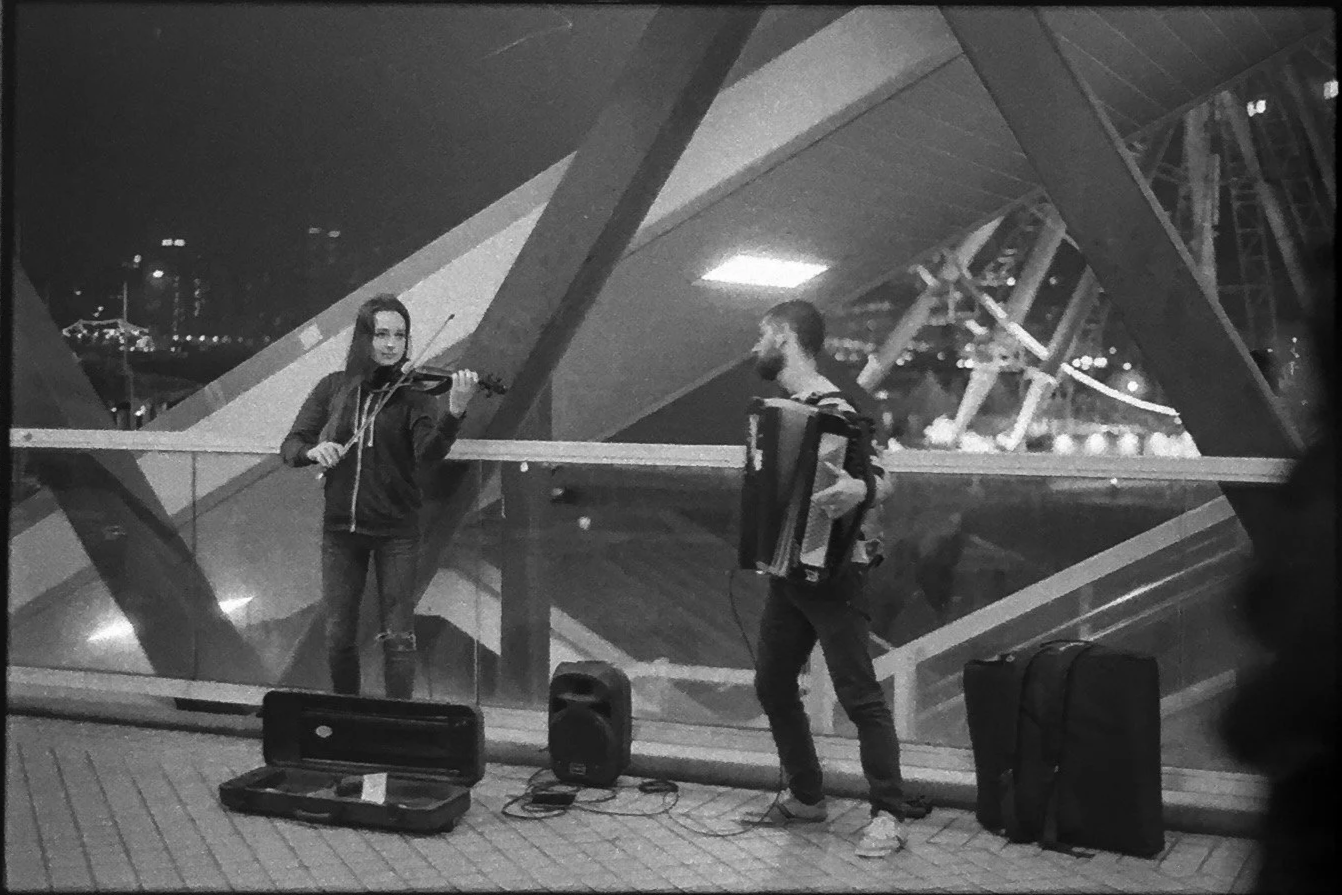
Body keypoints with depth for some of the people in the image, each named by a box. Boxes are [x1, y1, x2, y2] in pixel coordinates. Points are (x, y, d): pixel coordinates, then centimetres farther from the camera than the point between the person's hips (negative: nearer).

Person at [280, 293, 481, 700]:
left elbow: (428, 451, -20)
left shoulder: (413, 394, -4)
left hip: (396, 530, -2)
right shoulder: (333, 388, 4)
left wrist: (455, 412, -37)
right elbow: (290, 446, 5)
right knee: (339, 637, 9)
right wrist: (313, 450, -18)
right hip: (339, 528, 3)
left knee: (398, 637, -2)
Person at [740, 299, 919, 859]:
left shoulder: (831, 408, -15)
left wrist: (859, 489, -41)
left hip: (831, 572, -9)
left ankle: (889, 816, 5)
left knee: (858, 694, -4)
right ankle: (805, 797, 26)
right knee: (772, 686, 13)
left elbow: (880, 480, -21)